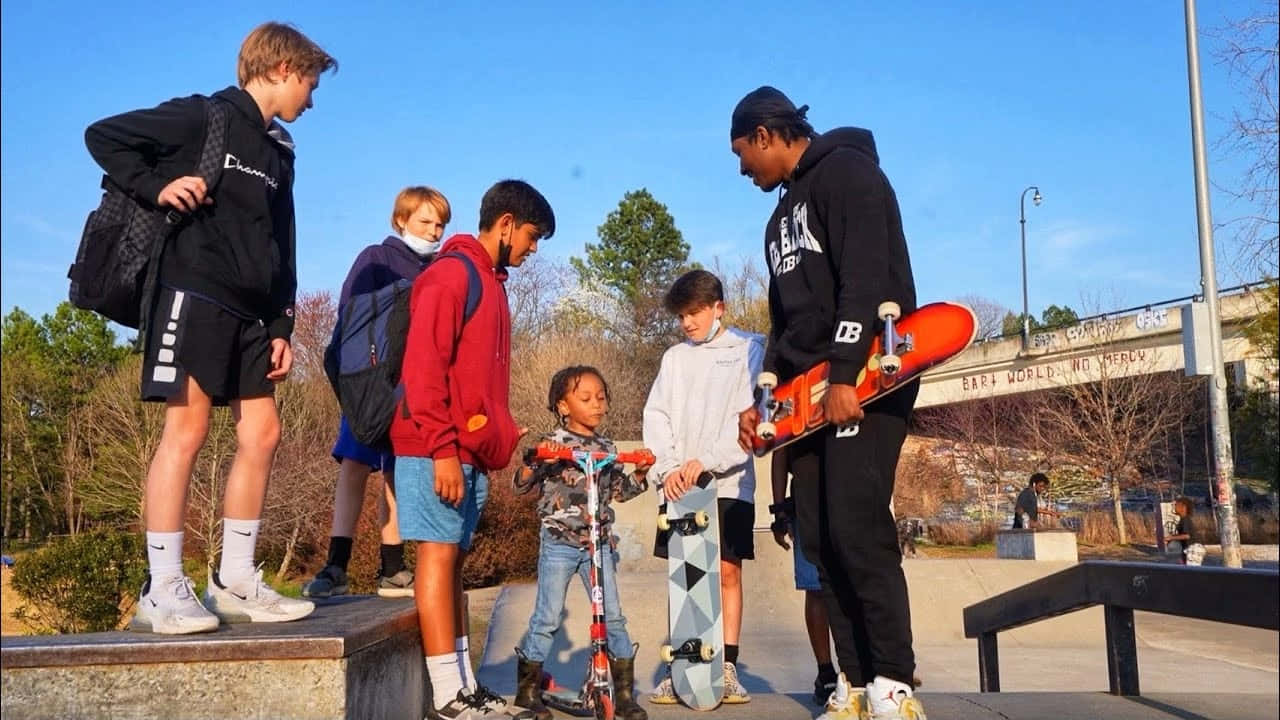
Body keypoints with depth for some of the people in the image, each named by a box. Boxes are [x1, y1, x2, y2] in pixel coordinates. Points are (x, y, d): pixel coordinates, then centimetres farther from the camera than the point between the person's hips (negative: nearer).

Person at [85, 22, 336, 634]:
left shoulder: (279, 153, 21)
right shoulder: (203, 117, -1)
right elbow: (103, 136, -4)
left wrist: (281, 326, 12)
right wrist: (157, 187, -16)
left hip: (251, 313, 8)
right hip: (194, 295, -8)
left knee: (261, 434, 4)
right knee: (187, 427, -11)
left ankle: (234, 583, 10)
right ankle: (163, 591, -6)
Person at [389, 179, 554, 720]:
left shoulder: (491, 282, 19)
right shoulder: (452, 272, -8)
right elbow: (423, 365, -16)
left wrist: (497, 443, 15)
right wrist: (442, 448, -20)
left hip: (470, 452, 9)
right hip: (437, 451, -9)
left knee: (452, 558, 9)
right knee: (438, 554, -7)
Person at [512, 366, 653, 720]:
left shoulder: (606, 448, 8)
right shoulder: (553, 442, -7)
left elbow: (618, 492, 16)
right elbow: (521, 482, -10)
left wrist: (640, 473, 0)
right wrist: (538, 459, -28)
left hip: (598, 542, 4)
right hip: (559, 541, -4)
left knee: (613, 617, 4)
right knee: (547, 617, 3)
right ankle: (528, 688, 18)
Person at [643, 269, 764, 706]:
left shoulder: (749, 350, 2)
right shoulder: (674, 358, 13)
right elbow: (656, 416, 7)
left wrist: (706, 462, -17)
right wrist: (668, 467, -9)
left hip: (728, 484, -3)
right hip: (677, 486, 3)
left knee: (727, 573, -2)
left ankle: (727, 668, 5)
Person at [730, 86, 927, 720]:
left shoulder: (846, 171, -3)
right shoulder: (783, 216, 24)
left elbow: (866, 277, -17)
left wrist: (845, 376, -24)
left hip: (867, 376, -9)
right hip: (810, 389, 9)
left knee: (855, 524, -17)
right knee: (818, 535, 2)